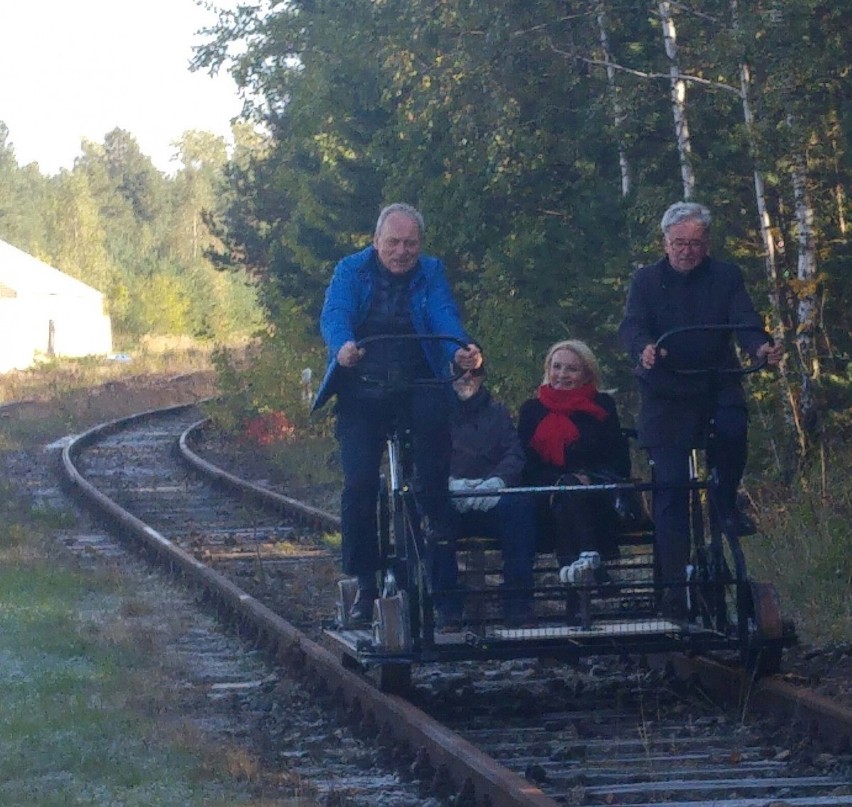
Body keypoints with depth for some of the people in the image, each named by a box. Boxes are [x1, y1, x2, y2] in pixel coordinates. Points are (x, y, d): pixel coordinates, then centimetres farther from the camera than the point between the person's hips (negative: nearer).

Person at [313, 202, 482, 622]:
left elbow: (445, 315, -12)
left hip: (417, 385, 0)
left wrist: (461, 350, -35)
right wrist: (343, 347, -38)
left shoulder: (430, 273, 5)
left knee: (434, 410, -34)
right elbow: (334, 315, -15)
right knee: (359, 482, -8)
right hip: (362, 392, 0)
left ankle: (438, 518, -17)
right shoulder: (351, 270, 2)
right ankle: (365, 584, 4)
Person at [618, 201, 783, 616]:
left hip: (717, 385, 1)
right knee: (670, 486, -5)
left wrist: (761, 346, -31)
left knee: (732, 427, -32)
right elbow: (632, 325, -10)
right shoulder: (646, 280, 4)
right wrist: (644, 348, -34)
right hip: (666, 395, -1)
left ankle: (726, 501, -2)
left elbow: (744, 319, -8)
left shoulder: (726, 276, 6)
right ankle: (675, 585, 0)